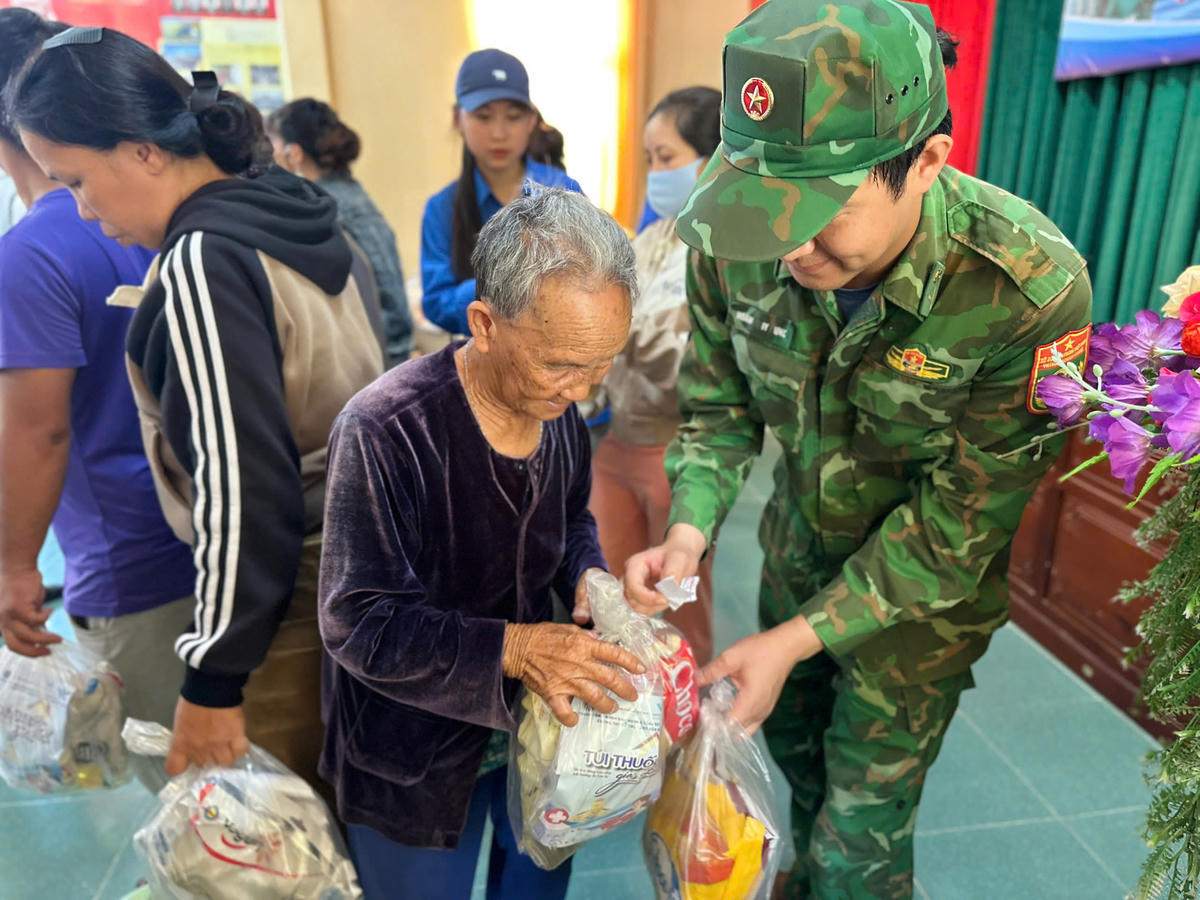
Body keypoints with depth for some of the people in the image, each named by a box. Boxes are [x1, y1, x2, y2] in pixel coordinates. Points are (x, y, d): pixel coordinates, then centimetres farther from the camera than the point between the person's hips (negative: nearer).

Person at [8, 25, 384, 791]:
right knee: (324, 799, 22)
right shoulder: (283, 216, 7)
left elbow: (242, 485, -22)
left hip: (288, 592, -9)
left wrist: (214, 678, -15)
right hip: (354, 570, 9)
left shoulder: (201, 264, -20)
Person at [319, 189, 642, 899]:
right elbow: (361, 624, -26)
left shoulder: (558, 406, -10)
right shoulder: (385, 432, -30)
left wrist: (587, 575, -14)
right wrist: (510, 649, -34)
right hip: (415, 759, -5)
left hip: (538, 718, 6)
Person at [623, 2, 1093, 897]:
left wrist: (797, 641, -28)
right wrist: (688, 533, -25)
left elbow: (956, 527, -26)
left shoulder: (1034, 289, -34)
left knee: (864, 822, 9)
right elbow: (719, 405, -8)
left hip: (927, 586, -4)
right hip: (800, 547, 5)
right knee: (791, 742, 28)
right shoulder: (736, 240, -23)